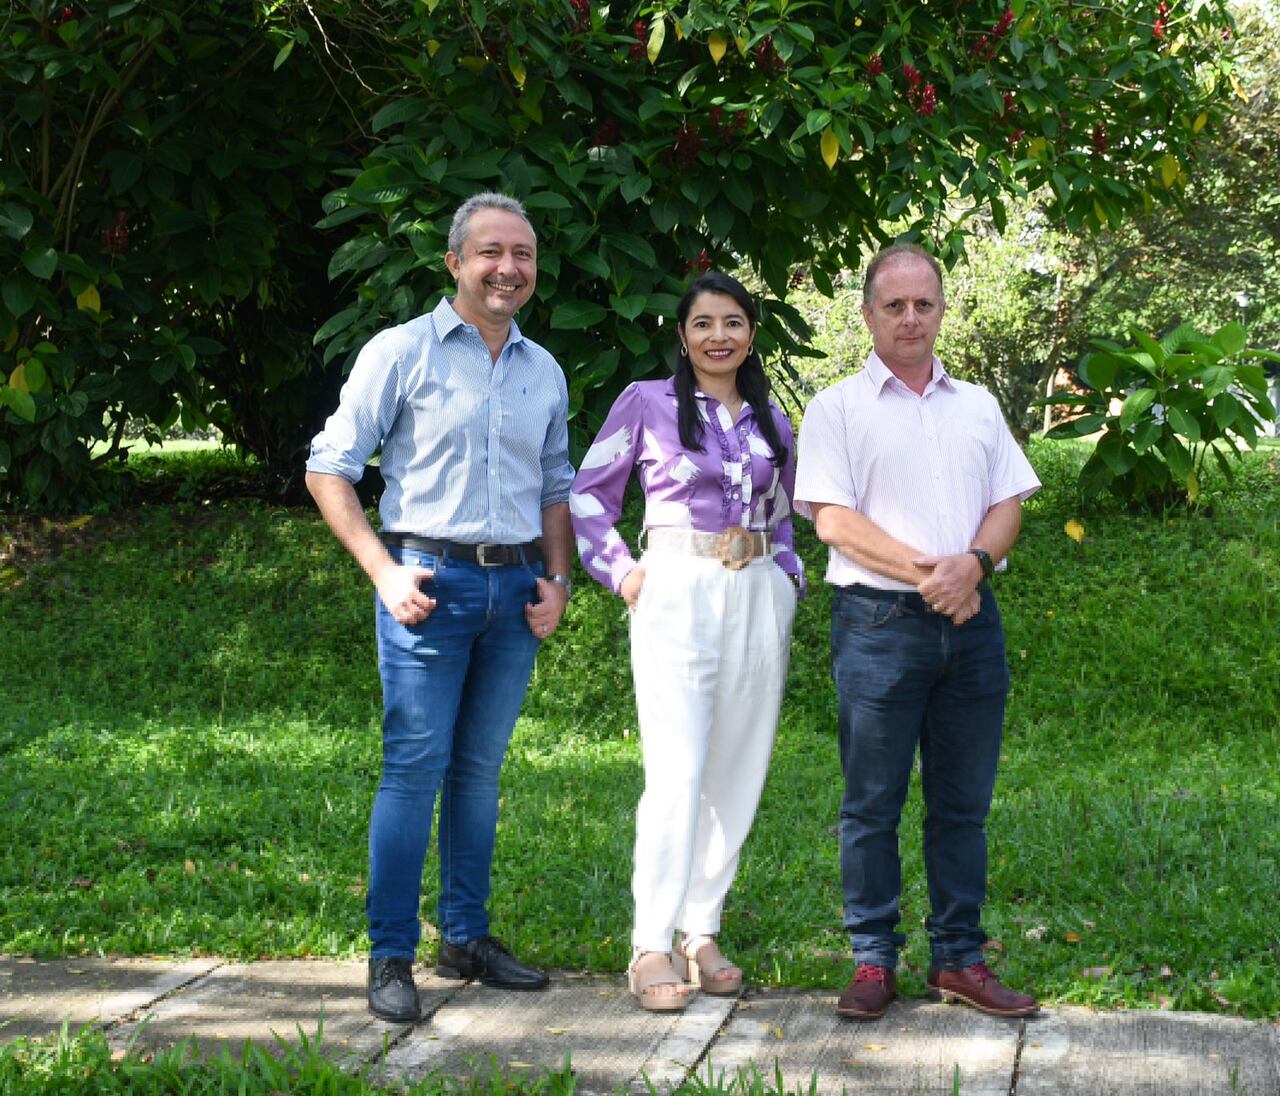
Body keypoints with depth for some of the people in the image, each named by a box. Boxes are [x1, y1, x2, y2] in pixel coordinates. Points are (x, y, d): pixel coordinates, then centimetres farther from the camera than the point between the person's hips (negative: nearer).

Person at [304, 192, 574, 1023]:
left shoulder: (544, 372, 14)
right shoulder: (402, 352, -2)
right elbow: (329, 468, -3)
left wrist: (557, 580, 8)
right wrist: (384, 572, -11)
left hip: (515, 587, 5)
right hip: (432, 580, -5)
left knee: (480, 767, 11)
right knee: (414, 766, -7)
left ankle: (467, 937, 21)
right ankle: (391, 957, -1)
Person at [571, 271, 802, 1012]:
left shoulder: (772, 421, 15)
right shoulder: (647, 403, 1)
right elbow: (587, 493, 6)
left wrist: (789, 574, 14)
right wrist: (620, 570, -3)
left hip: (759, 601, 5)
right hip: (676, 596, -5)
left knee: (738, 775, 5)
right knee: (678, 775, -12)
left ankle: (702, 933, 15)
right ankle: (652, 946, -7)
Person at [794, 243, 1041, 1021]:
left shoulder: (977, 405, 16)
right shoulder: (839, 408, 3)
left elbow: (1009, 504, 10)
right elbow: (833, 519, -6)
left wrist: (974, 563, -10)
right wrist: (924, 570, -15)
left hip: (971, 618, 4)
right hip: (880, 622, -4)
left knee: (964, 803, 7)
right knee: (873, 803, 0)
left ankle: (959, 959, 15)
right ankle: (874, 959, 9)